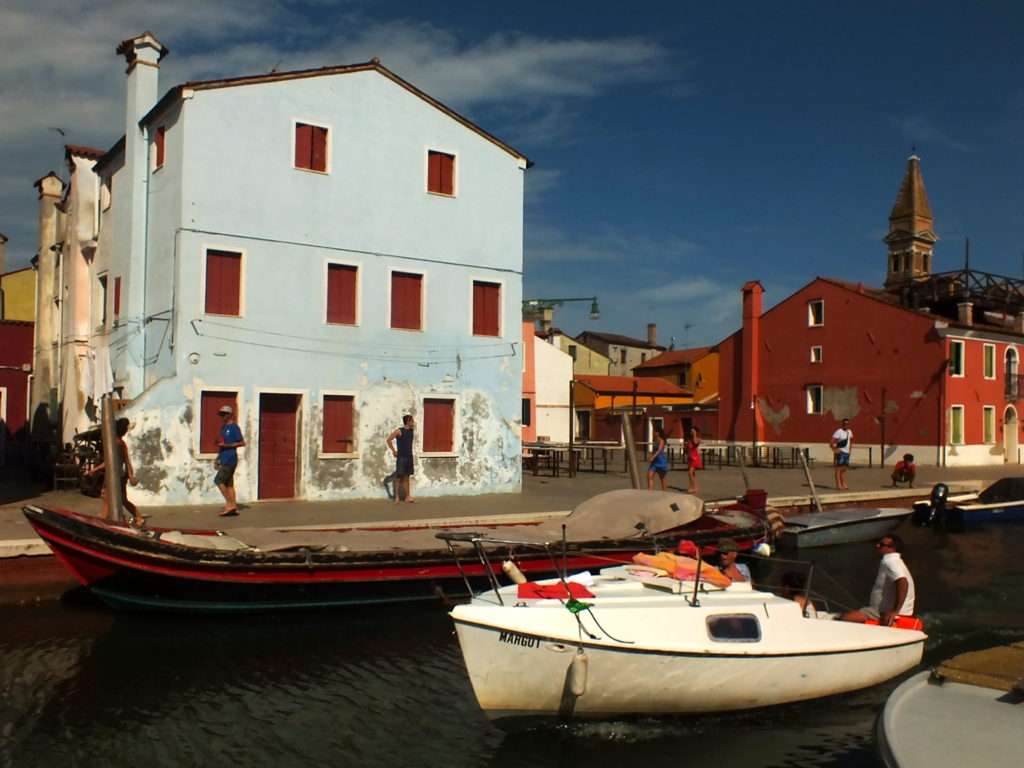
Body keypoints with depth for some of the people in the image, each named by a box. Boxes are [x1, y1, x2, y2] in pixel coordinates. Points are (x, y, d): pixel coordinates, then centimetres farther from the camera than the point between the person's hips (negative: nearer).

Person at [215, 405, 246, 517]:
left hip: (230, 460, -9)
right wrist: (218, 458, 20)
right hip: (224, 460, 9)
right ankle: (234, 508, 9)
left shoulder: (234, 427, -9)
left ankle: (229, 504, -6)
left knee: (219, 480, -11)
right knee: (228, 483, 7)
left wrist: (227, 445, -20)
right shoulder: (223, 428, 17)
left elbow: (242, 443, -13)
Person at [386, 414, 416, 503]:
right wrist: (394, 451, -10)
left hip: (409, 457, 6)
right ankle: (397, 497, 5)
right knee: (399, 477, -1)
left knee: (407, 477, 9)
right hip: (401, 457, -6)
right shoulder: (399, 431, -11)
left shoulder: (412, 430, 8)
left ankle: (407, 496, 12)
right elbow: (389, 439, -13)